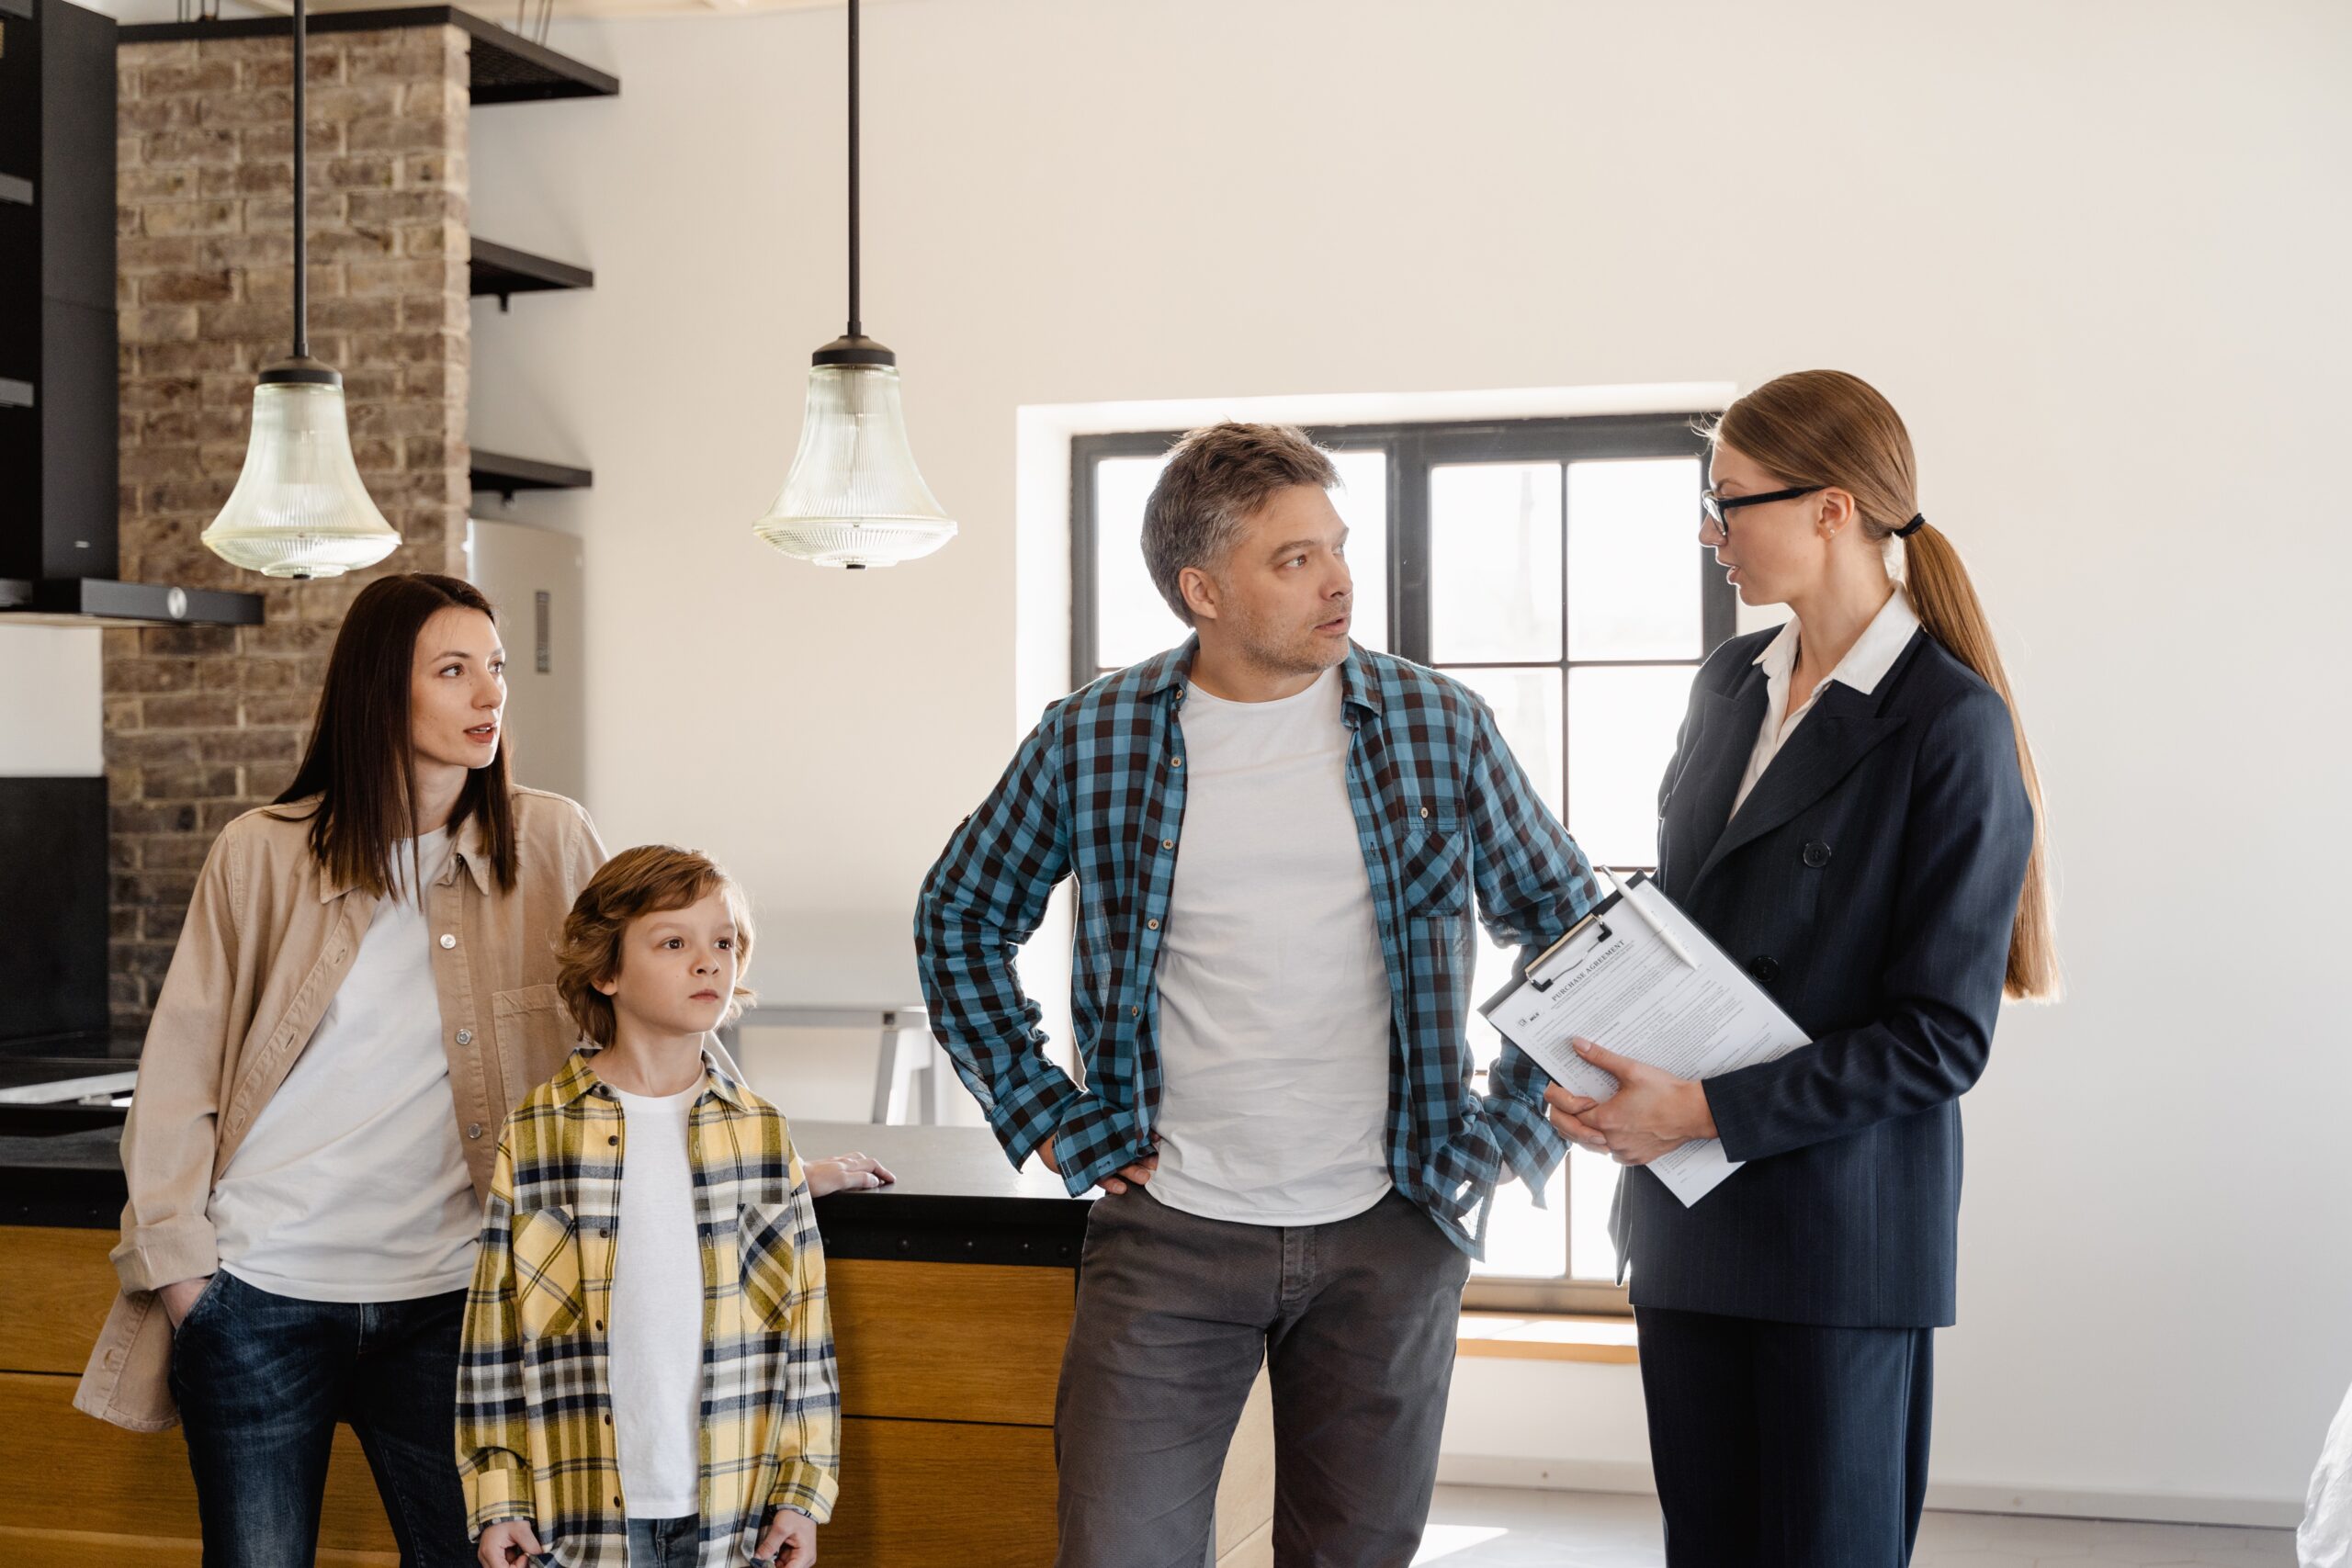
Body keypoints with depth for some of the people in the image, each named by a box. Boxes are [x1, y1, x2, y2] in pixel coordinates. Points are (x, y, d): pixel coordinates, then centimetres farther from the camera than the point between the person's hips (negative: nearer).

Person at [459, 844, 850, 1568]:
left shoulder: (760, 1133, 4)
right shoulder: (538, 1134, -2)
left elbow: (805, 1323, 6)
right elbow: (494, 1331, 0)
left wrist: (802, 1490, 2)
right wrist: (497, 1499, -2)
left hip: (731, 1508, 2)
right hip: (583, 1509, -1)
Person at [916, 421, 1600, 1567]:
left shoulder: (1437, 727, 0)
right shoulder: (1089, 740, -1)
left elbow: (1567, 923, 9)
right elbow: (960, 920, 11)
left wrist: (1510, 1129, 2)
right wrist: (1046, 1117, 4)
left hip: (1390, 1235, 1)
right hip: (1168, 1230, -1)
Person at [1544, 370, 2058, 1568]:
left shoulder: (1953, 727, -12)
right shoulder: (1730, 682, 10)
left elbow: (1941, 1036, -14)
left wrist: (1707, 1111, -19)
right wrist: (1620, 1074, 2)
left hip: (1840, 1235, -6)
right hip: (1685, 1213, 6)